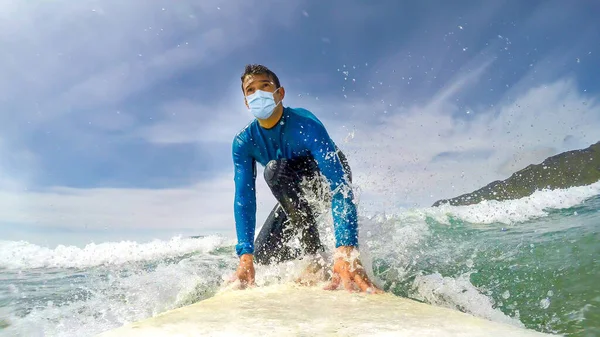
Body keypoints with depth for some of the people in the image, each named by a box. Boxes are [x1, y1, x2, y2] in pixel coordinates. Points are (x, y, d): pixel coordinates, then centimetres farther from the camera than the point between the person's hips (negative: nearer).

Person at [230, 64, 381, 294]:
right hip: (295, 191, 5)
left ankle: (315, 251, -23)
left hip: (328, 178, -5)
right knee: (263, 254, -6)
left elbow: (338, 183, -45)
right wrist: (245, 257, -40)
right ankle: (311, 254, 21)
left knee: (275, 168, -34)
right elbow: (244, 197, -26)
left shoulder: (304, 124, -34)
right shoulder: (243, 142, -19)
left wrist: (346, 250, -59)